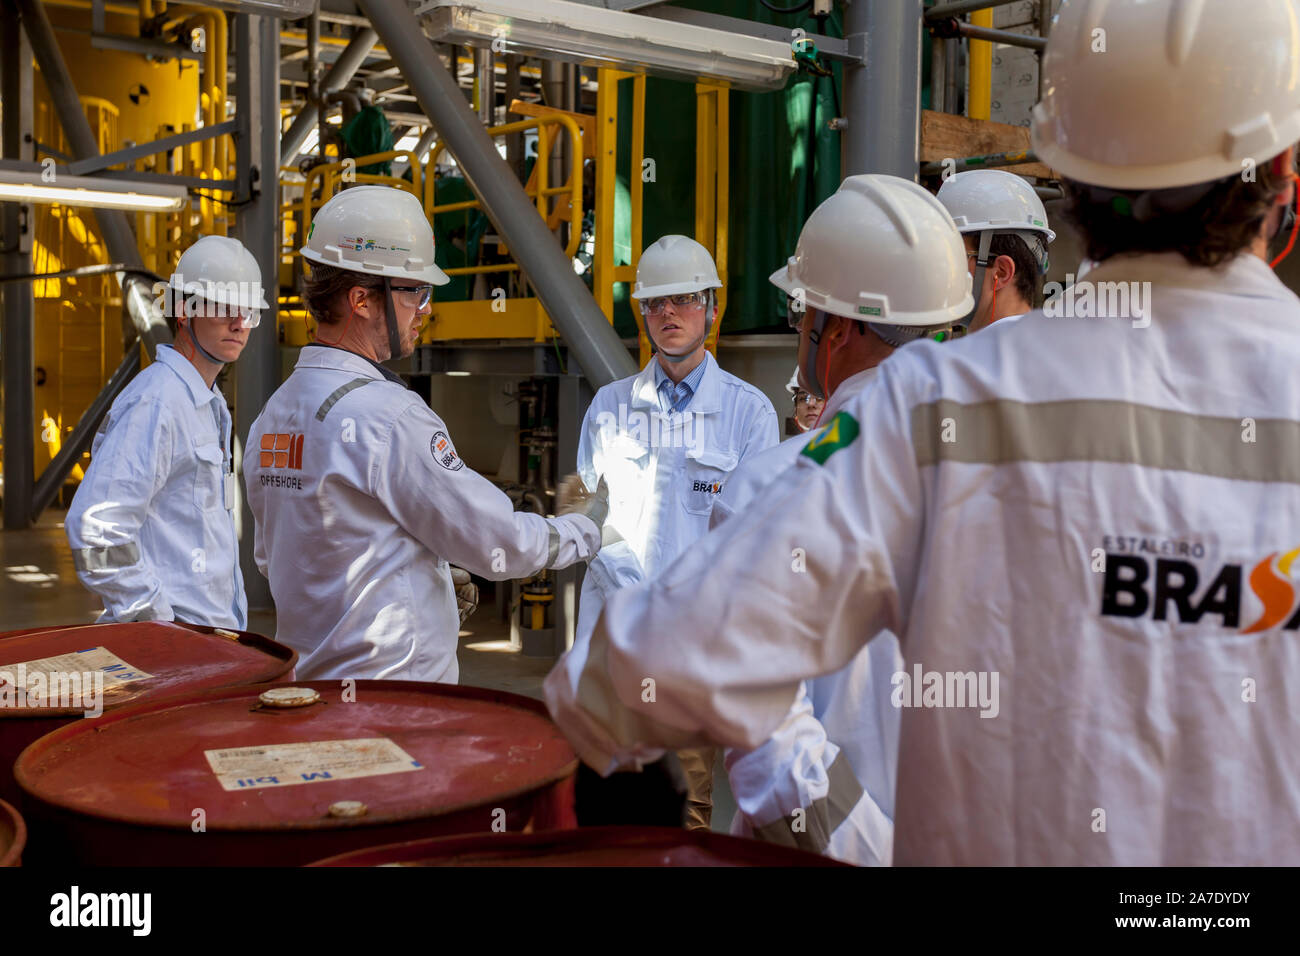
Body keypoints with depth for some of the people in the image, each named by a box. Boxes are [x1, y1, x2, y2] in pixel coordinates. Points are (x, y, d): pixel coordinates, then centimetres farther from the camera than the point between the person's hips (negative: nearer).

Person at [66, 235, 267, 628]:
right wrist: (159, 622, -19)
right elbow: (94, 526, -23)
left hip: (212, 627, 9)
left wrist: (233, 622, 17)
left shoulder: (209, 404, 16)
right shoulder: (156, 401, -15)